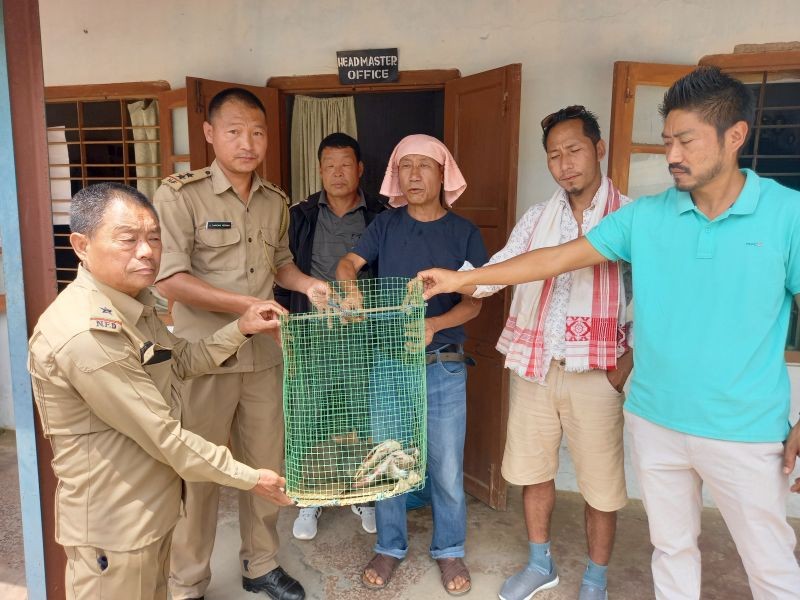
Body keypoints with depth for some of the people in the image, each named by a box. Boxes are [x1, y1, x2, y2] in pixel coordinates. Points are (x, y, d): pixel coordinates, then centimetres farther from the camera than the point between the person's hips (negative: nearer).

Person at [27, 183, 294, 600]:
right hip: (113, 525, -9)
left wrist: (241, 329, 1)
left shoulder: (133, 306, 2)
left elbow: (181, 363, 13)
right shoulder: (87, 333, -30)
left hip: (150, 506, 9)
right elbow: (162, 434, -26)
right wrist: (247, 478, -17)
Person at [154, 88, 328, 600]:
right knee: (199, 473, 9)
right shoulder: (180, 194, -11)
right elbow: (170, 279, -16)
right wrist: (245, 304, -20)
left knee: (266, 465, 16)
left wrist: (308, 284, 0)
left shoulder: (276, 202, 6)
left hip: (263, 355, 5)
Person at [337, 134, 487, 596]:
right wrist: (350, 290, -31)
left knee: (447, 467, 8)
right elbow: (348, 263, -7)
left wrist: (434, 325, -24)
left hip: (444, 366, -1)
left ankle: (450, 550, 30)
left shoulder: (464, 232, 0)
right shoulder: (386, 225, 4)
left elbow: (474, 302, -6)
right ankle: (390, 547, 32)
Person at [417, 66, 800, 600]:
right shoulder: (645, 216, -2)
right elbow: (558, 258, -2)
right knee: (672, 549, 20)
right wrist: (462, 278, -6)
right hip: (655, 422, 3)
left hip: (745, 434, -2)